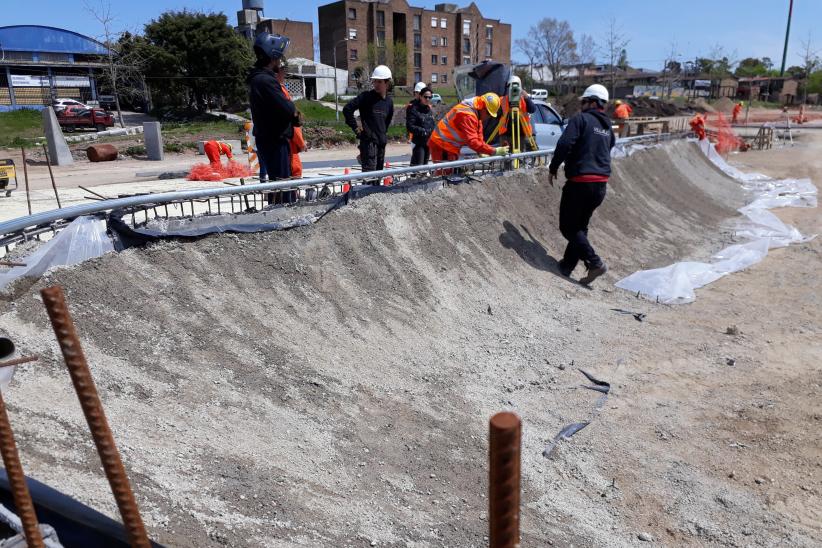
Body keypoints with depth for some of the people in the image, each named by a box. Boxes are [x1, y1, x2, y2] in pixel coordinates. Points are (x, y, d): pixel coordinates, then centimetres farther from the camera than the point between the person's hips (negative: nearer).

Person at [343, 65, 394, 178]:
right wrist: (356, 127, -11)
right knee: (369, 173, -14)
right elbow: (347, 109, -12)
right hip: (368, 140, -6)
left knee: (378, 172, 11)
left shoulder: (389, 102, 12)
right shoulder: (366, 96, -6)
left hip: (382, 142, 6)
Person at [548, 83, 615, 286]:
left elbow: (564, 144, -16)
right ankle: (567, 265, 20)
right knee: (580, 226, 17)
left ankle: (595, 263, -9)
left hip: (580, 182, -7)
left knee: (568, 226, 1)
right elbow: (607, 152, 21)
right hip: (601, 185, 8)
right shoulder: (608, 127, 17)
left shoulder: (580, 119, -6)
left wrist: (553, 168, -5)